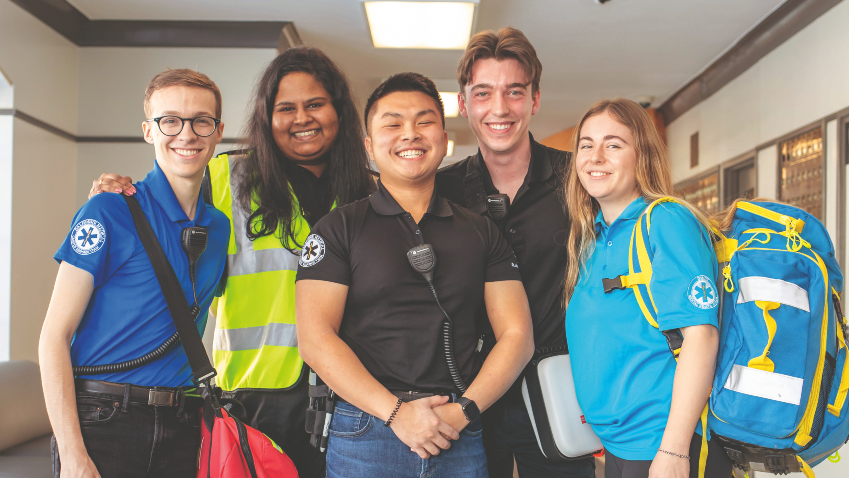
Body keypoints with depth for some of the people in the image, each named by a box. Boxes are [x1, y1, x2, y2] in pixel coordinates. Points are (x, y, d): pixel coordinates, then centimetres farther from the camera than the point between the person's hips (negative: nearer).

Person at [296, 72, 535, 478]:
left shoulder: (482, 232, 8)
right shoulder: (338, 228, 1)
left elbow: (516, 335, 5)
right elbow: (315, 338, -7)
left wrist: (465, 409, -9)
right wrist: (396, 412, -15)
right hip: (365, 438, -2)